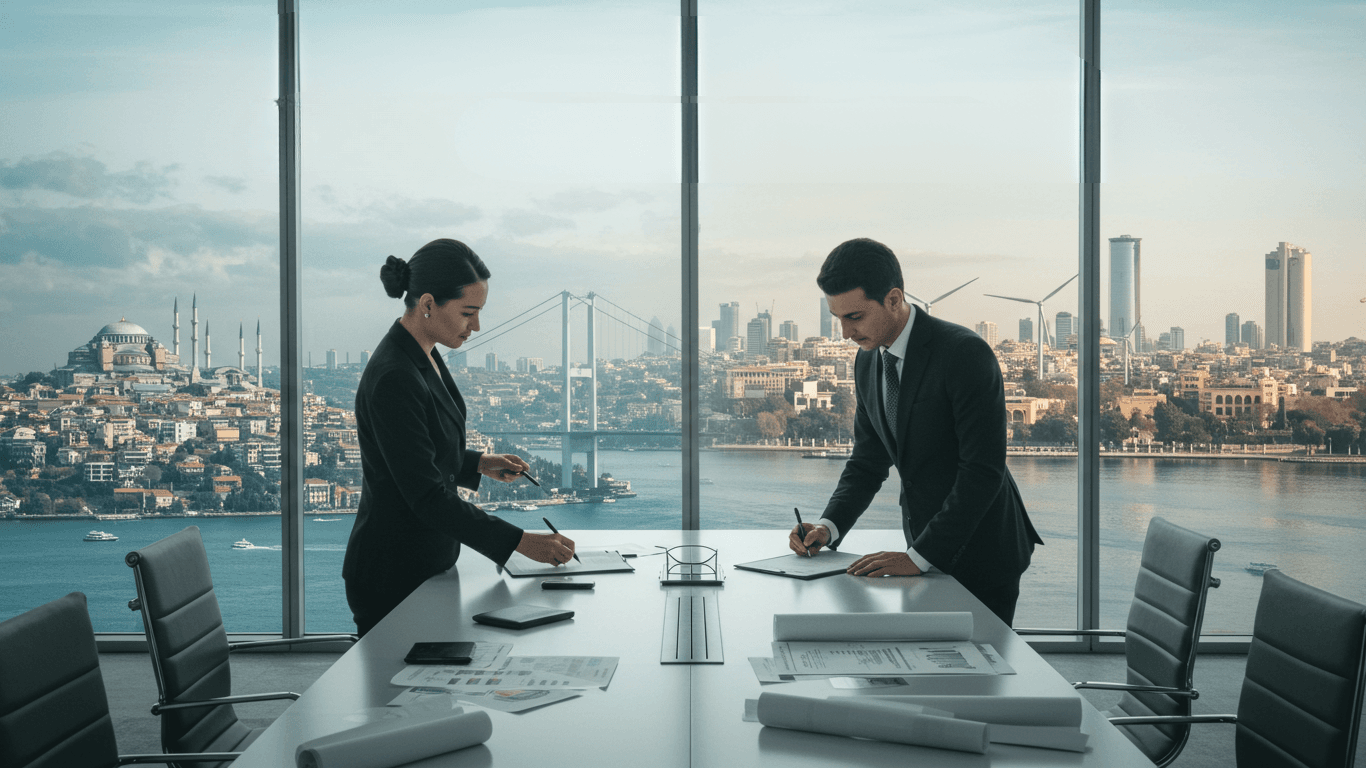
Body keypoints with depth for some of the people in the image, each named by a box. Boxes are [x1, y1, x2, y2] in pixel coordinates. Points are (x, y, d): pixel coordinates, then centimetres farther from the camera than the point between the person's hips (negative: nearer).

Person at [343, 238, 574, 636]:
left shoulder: (423, 357, 6)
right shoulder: (393, 379, -24)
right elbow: (428, 497, -25)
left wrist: (479, 463, 6)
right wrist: (522, 542, -24)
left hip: (429, 564, 9)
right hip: (394, 578, -9)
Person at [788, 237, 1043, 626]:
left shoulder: (965, 353, -20)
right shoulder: (867, 361, 4)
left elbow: (983, 470, -24)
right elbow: (868, 461, 11)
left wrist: (918, 556, -26)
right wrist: (829, 526, -6)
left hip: (982, 554, -6)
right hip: (927, 554, 6)